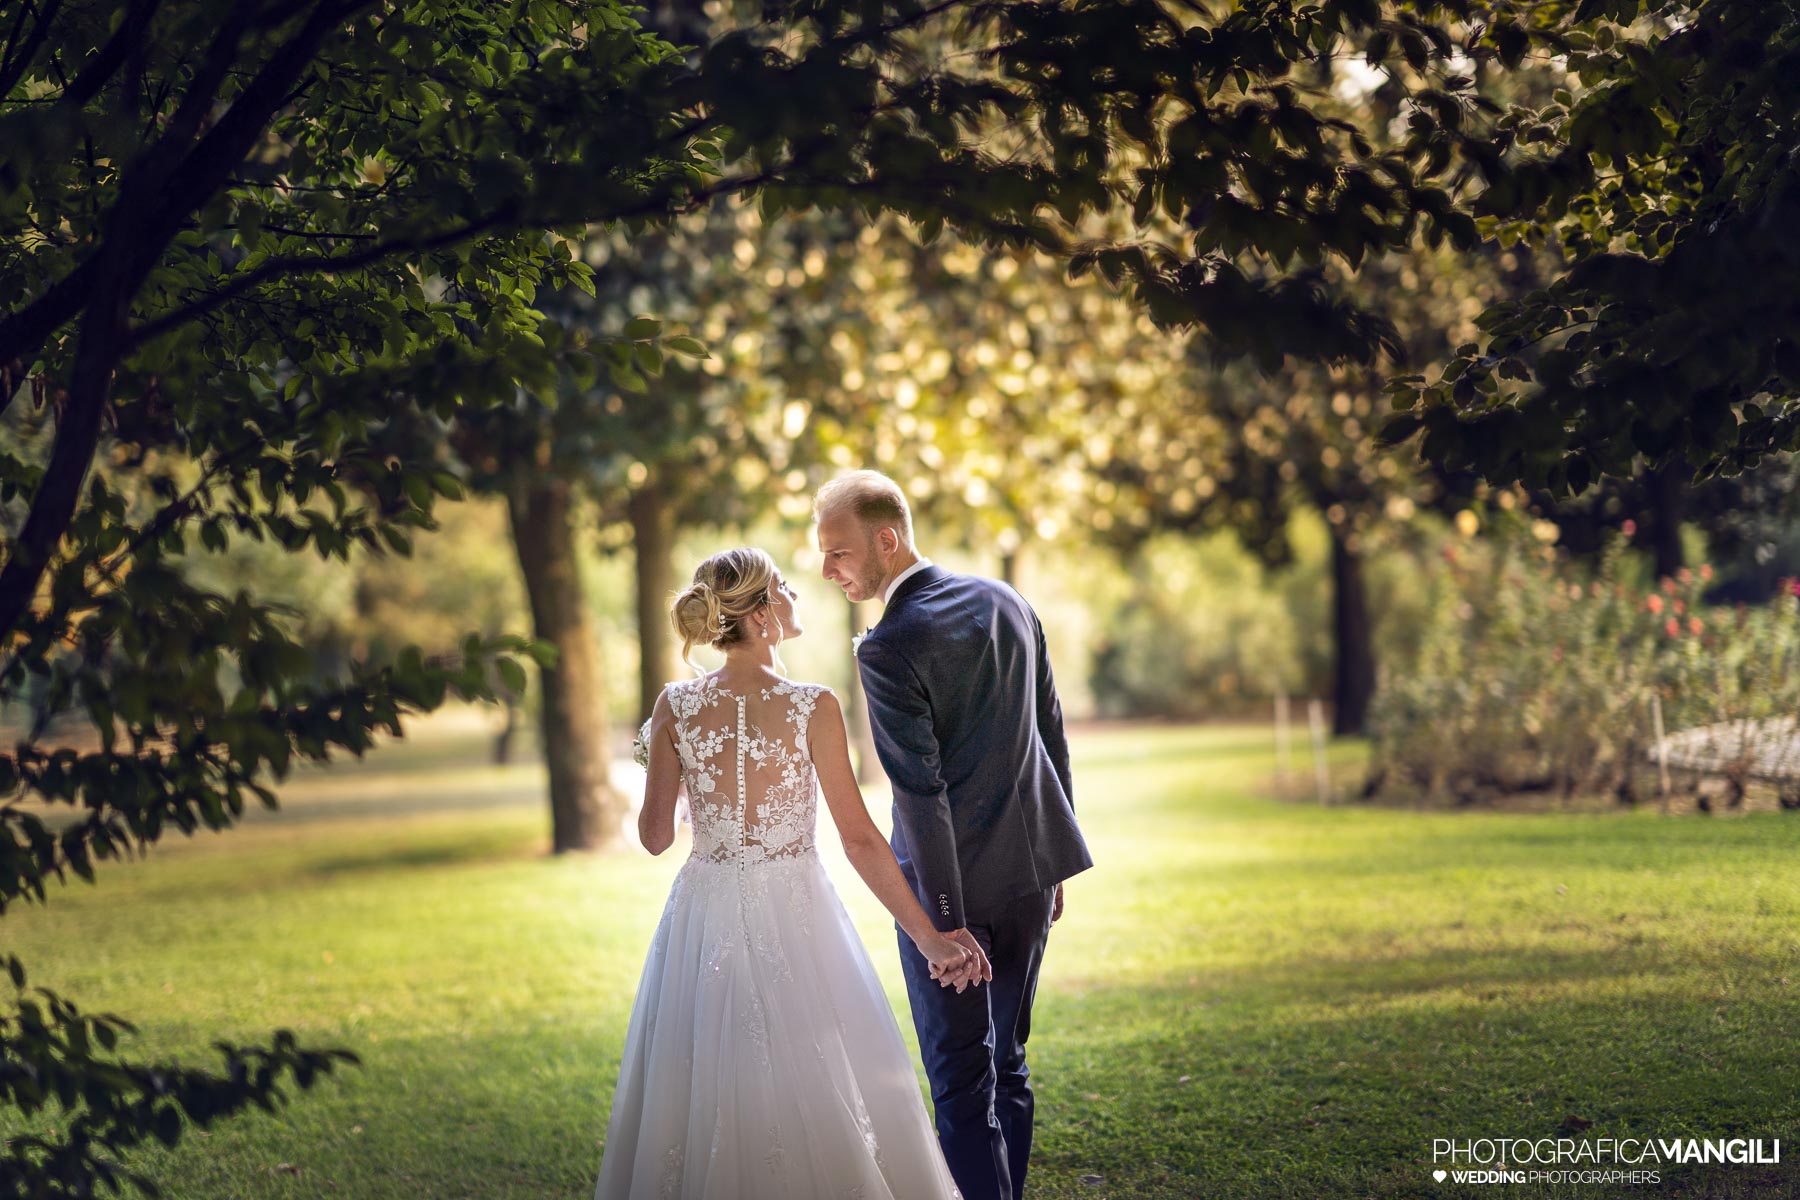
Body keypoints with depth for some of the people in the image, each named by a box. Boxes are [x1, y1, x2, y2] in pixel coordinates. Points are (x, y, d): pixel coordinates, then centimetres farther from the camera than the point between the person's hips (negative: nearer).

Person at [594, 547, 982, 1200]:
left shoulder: (675, 706, -4)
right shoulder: (812, 707, -11)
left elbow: (655, 835, 1)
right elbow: (859, 838, -10)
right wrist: (929, 937, -3)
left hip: (706, 919, 3)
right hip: (794, 914, -3)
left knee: (705, 1092, 13)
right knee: (813, 1092, 8)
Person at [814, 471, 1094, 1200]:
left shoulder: (888, 650, -18)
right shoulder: (1005, 602, 4)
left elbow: (921, 794, -21)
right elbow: (1052, 737, 11)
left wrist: (946, 919, -19)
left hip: (951, 879, -7)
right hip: (1029, 866, 7)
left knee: (960, 1074, 1)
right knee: (1006, 1060, 17)